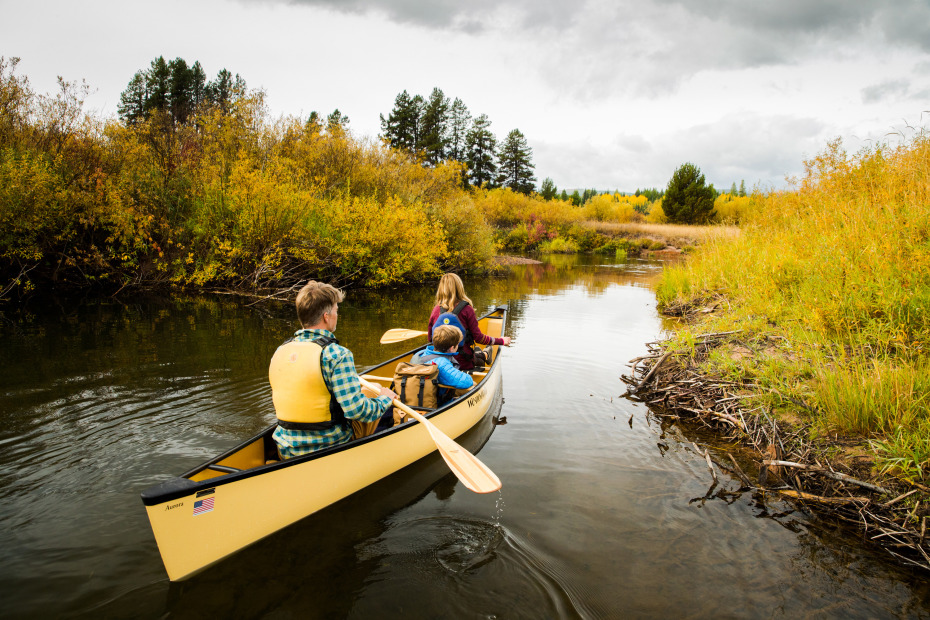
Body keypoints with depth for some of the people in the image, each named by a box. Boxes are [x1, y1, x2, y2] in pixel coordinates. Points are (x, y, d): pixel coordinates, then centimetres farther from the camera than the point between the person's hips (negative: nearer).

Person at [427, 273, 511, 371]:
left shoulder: (436, 310, -2)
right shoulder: (466, 309, -13)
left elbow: (430, 337, 9)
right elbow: (478, 337, -9)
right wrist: (501, 341, 7)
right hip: (463, 362, -4)